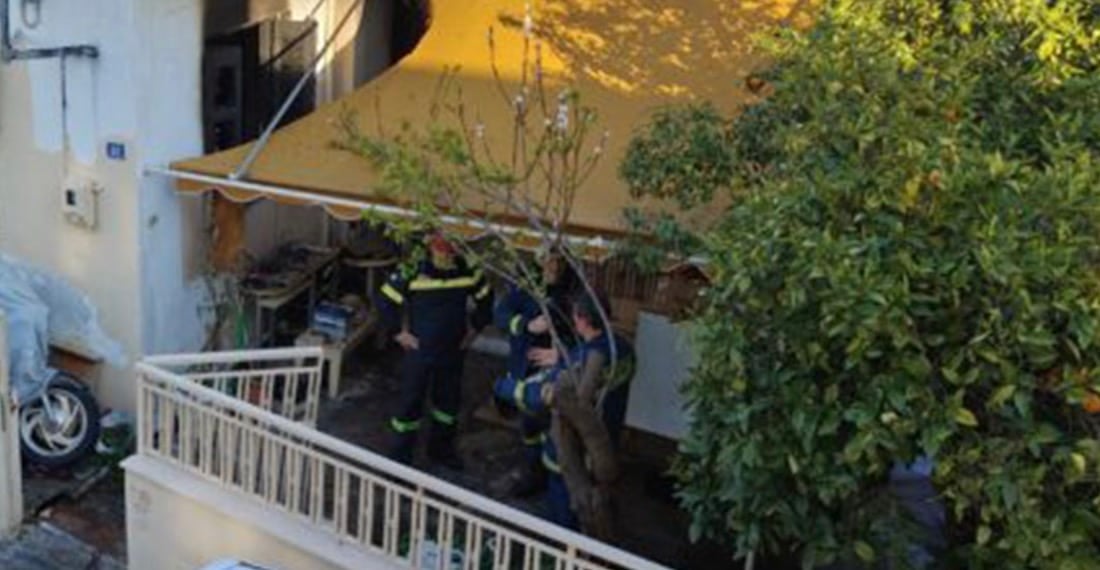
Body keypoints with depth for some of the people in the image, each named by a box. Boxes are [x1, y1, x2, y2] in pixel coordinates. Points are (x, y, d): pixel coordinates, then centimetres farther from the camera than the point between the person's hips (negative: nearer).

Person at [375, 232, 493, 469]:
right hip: (420, 350, -4)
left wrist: (475, 327, 8)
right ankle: (400, 456, 15)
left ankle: (441, 448, 36)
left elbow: (486, 297, 11)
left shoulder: (467, 270, -6)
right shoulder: (412, 271, -17)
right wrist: (398, 332, -9)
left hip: (453, 350, 4)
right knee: (411, 401, 1)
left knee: (449, 399, 16)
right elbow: (385, 300, -10)